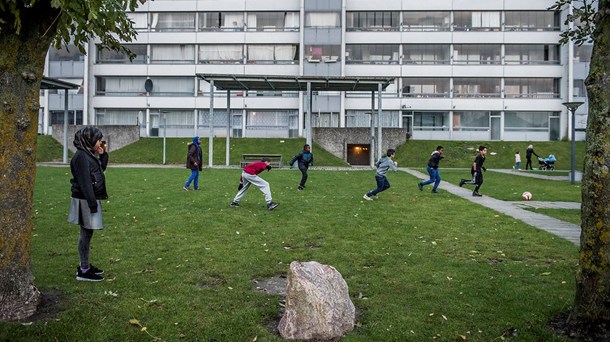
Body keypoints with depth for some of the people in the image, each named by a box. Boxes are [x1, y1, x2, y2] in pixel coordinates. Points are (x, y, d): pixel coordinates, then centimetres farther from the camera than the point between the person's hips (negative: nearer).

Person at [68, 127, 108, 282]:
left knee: (87, 233, 15)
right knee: (86, 233, -3)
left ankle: (86, 265, 25)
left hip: (91, 199, 9)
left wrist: (103, 155, 9)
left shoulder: (89, 154, 12)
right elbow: (85, 182, -21)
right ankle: (84, 270, 4)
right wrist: (92, 203, -21)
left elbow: (101, 170, 22)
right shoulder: (81, 156, -17)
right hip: (85, 200, -9)